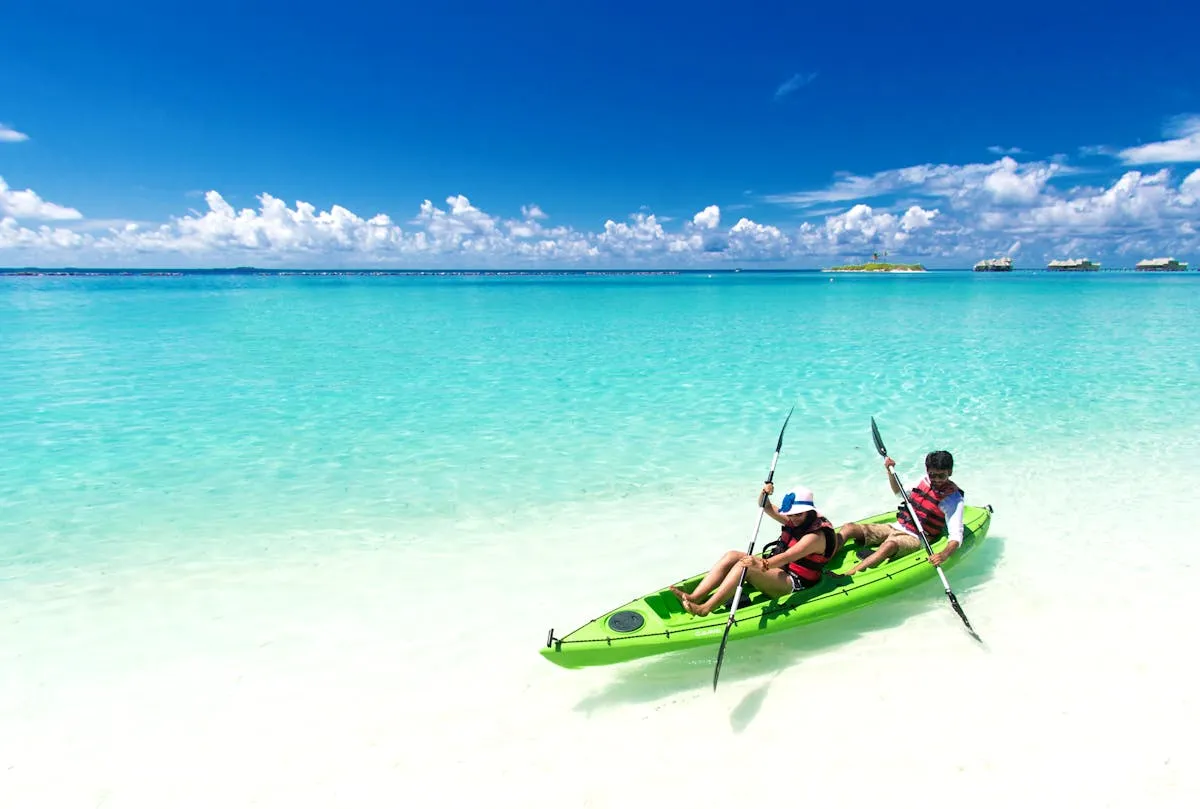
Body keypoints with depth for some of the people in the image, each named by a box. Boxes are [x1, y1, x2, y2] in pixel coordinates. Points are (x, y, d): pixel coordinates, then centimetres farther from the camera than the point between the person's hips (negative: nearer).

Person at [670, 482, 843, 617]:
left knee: (745, 565, -31)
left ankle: (705, 609, -38)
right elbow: (767, 508, 10)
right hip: (776, 568, 9)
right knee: (732, 556, -11)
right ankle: (694, 598, -24)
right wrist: (765, 494, -12)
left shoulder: (816, 536, -18)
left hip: (794, 584, -9)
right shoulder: (794, 521, 8)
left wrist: (763, 564, -49)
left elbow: (787, 556, -33)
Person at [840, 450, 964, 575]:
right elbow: (899, 492, 26)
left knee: (889, 545, -41)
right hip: (896, 527, 7)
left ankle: (846, 577, -52)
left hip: (915, 538, -7)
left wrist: (944, 554, -35)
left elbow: (956, 536, -16)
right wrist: (890, 471, 11)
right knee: (849, 527, -12)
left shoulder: (953, 499, -9)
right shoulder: (925, 480, 7)